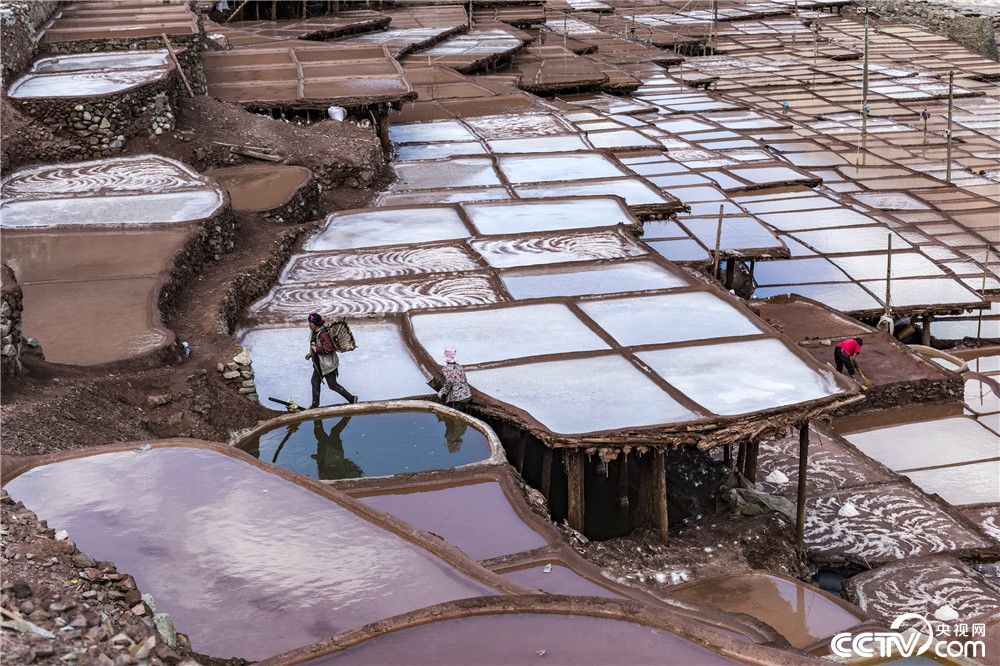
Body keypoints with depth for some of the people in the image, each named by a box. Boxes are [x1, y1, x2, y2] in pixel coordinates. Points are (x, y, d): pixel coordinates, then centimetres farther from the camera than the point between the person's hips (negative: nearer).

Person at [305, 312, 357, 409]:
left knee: (332, 384, 0)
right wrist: (311, 353, 9)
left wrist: (316, 349, -24)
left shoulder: (323, 334, -26)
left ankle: (352, 398, 11)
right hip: (319, 364, 10)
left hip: (327, 364, -10)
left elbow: (329, 348, -34)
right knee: (315, 382, 14)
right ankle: (315, 404, 25)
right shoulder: (314, 333, 4)